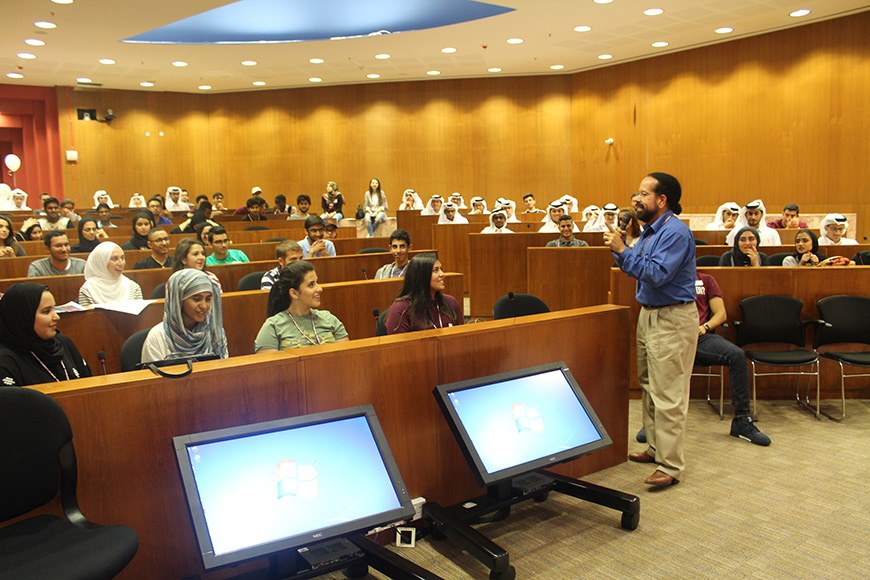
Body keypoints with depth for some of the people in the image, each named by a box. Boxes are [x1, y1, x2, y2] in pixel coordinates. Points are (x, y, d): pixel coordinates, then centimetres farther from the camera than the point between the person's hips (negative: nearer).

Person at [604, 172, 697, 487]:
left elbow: (656, 274, -26)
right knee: (650, 386, 17)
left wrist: (623, 250, -23)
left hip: (673, 319, -10)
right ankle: (656, 448, 30)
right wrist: (619, 248, 2)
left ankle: (670, 465, 2)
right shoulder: (650, 230, 13)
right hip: (649, 314, 10)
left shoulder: (675, 231, -17)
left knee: (668, 394, -6)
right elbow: (637, 267, 16)